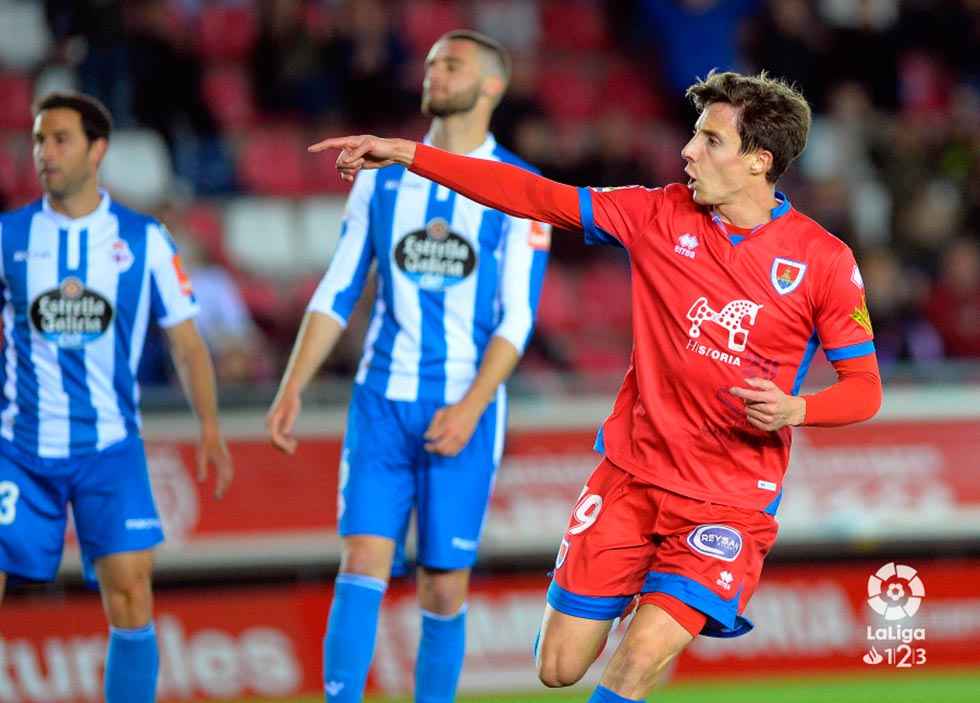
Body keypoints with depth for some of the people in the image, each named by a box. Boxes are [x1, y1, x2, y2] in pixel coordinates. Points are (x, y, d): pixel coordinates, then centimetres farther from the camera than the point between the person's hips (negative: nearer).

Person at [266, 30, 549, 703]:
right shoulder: (383, 175, 9)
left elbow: (518, 317, -7)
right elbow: (338, 293, 11)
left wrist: (470, 407, -17)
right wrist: (293, 388, 2)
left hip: (465, 409, -2)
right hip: (382, 402, 2)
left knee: (445, 588, 2)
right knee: (363, 564, -10)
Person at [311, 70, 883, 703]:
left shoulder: (824, 259, -9)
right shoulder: (661, 216, -1)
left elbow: (863, 386, -3)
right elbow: (534, 197, 1)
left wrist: (794, 409, -24)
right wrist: (408, 154, -4)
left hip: (731, 502, -4)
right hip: (630, 478, 4)